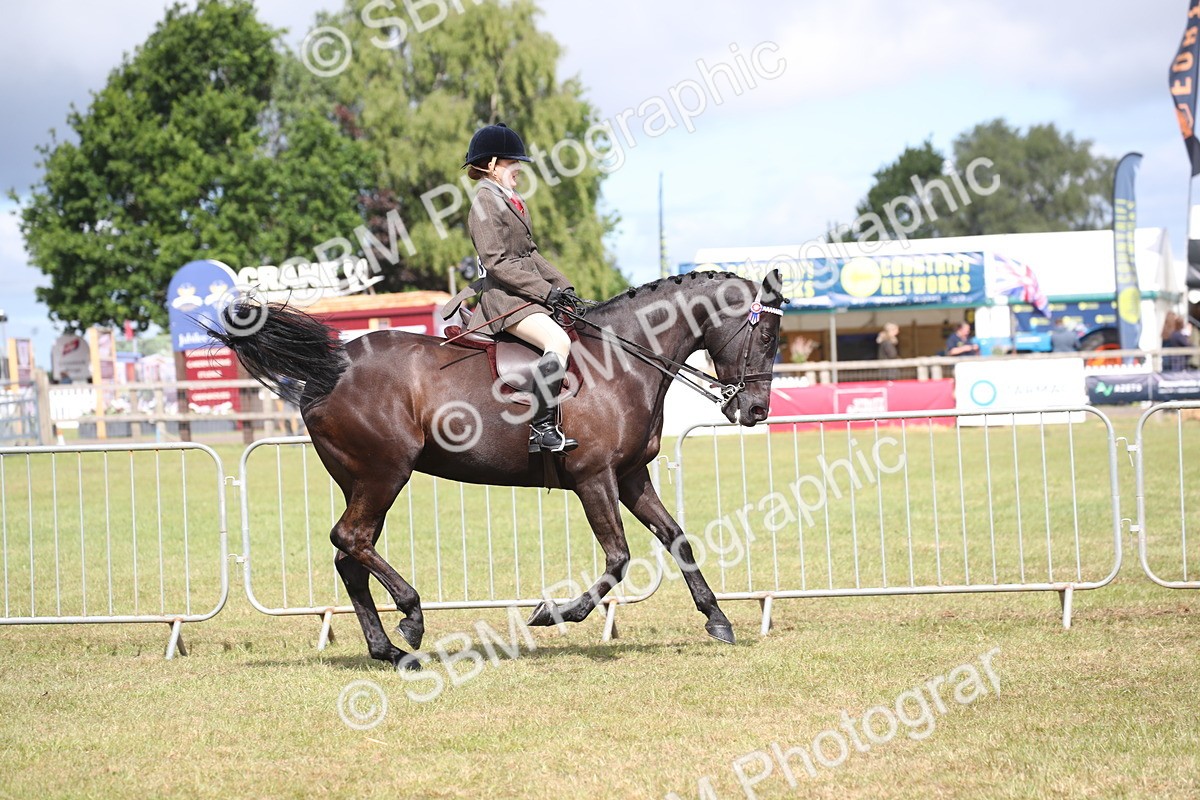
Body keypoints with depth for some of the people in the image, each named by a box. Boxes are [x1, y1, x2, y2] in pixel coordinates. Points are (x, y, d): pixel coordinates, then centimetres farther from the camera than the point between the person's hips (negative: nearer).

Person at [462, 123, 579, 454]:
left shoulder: (512, 202, 20)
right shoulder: (485, 203, -10)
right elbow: (497, 262, -18)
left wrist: (562, 285, 10)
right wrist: (545, 291, -20)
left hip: (530, 294, 10)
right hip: (505, 297, -10)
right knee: (558, 341, -30)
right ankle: (541, 427, -31)